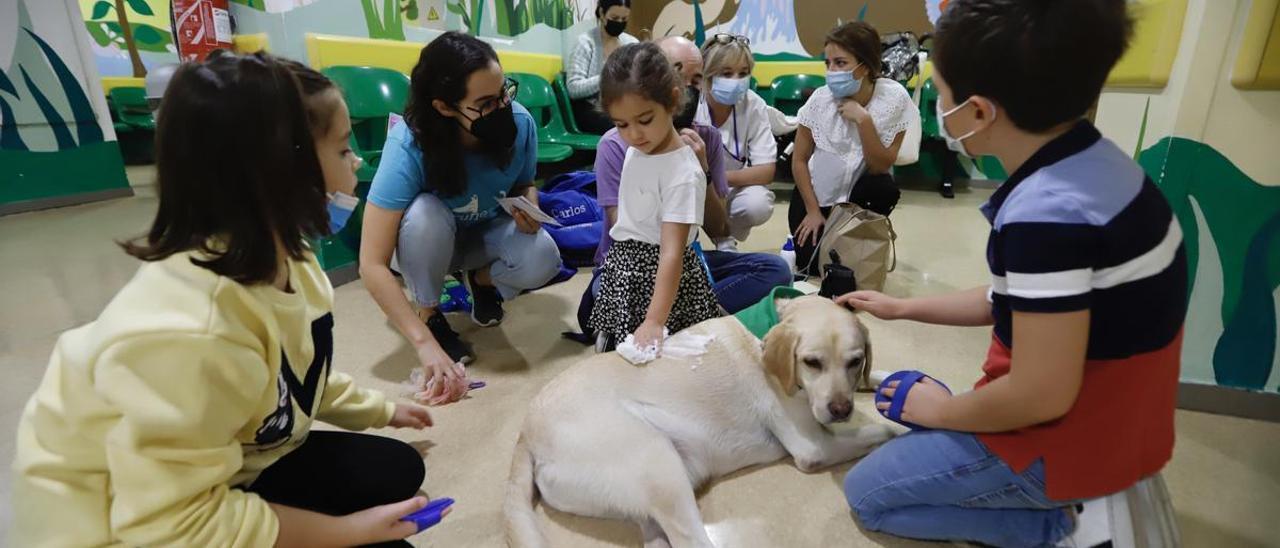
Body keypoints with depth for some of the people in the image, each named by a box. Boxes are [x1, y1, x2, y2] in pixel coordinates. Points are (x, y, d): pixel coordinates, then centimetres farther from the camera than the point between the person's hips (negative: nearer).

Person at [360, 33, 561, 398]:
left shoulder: (519, 122, -25)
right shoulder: (408, 145, -35)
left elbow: (525, 184, -1)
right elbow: (372, 264, -36)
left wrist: (529, 206, -26)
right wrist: (424, 342, -44)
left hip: (488, 234, 3)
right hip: (430, 240, -2)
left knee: (542, 261, -29)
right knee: (426, 212, -37)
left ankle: (482, 280, 8)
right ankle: (430, 315, -9)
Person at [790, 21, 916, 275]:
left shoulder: (894, 97, -18)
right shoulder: (820, 99, -18)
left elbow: (881, 167, -19)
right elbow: (800, 159, -8)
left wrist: (863, 119, -31)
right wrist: (813, 211, -9)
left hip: (859, 194, 1)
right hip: (815, 193, 0)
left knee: (883, 188, -32)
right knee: (813, 263, -16)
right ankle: (804, 236, 20)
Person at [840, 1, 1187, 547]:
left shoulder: (1049, 213, -34)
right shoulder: (1086, 159, -4)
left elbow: (1040, 397, -28)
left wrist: (942, 411, -8)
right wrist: (902, 308, 12)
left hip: (1069, 438, -8)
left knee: (866, 492, 7)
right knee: (909, 396, 27)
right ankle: (1066, 501, 17)